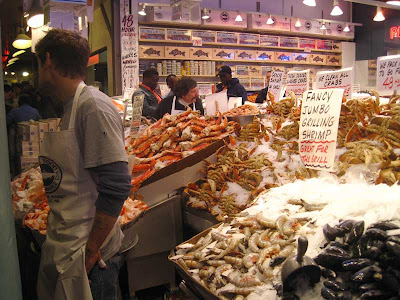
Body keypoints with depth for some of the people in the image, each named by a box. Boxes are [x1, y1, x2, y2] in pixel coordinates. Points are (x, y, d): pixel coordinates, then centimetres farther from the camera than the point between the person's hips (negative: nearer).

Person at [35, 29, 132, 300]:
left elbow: (116, 188, -24)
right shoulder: (72, 107, 11)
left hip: (86, 256, -8)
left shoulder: (94, 106, -18)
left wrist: (91, 250, -19)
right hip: (61, 248, 8)